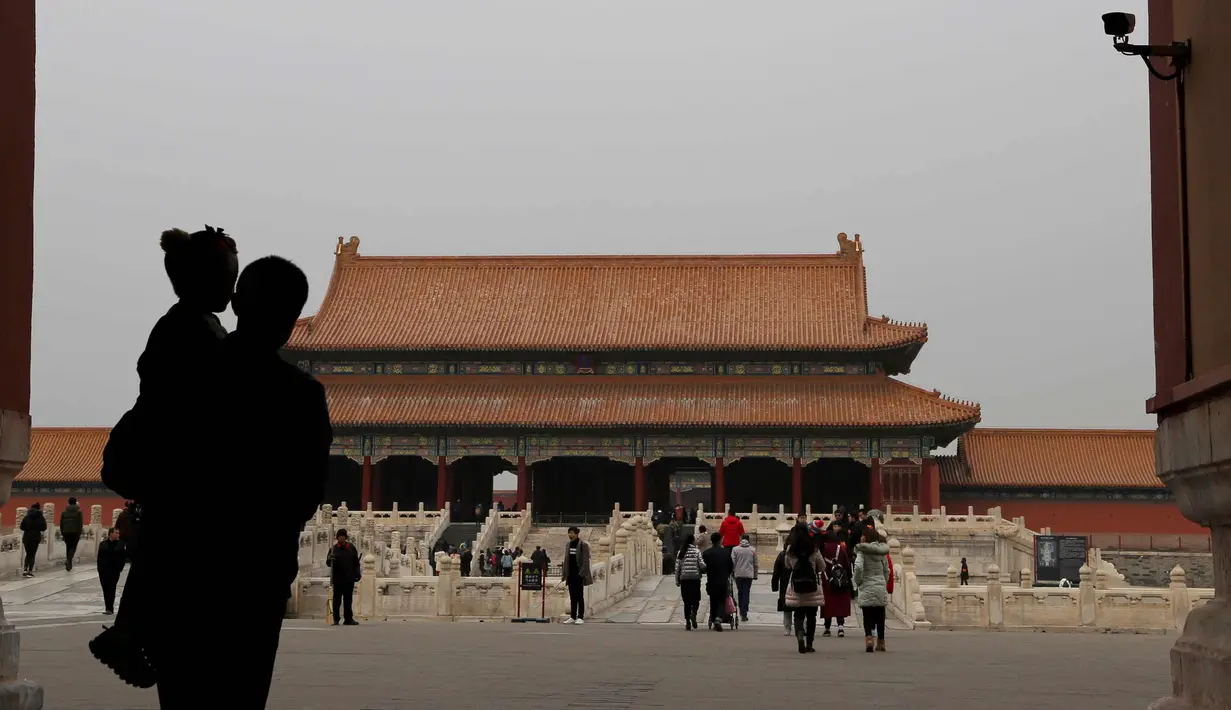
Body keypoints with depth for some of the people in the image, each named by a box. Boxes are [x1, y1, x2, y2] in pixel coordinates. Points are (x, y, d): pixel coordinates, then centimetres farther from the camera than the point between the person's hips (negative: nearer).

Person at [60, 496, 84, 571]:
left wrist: (62, 533, 15)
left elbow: (61, 523, 8)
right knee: (73, 547, 0)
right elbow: (80, 523, -7)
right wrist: (79, 533, -1)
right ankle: (68, 560, -25)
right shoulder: (78, 511, -4)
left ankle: (69, 565, 20)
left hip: (66, 532, 3)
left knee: (68, 547, 15)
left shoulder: (64, 511, 5)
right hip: (75, 532, -3)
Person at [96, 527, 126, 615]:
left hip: (114, 570, -2)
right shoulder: (102, 544, 6)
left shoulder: (121, 544, 3)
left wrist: (120, 568, -5)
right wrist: (99, 569, -1)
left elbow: (123, 557, 3)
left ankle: (109, 608, -8)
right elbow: (99, 558, 5)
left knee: (111, 589, -8)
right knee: (105, 589, 5)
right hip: (104, 570, 2)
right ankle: (108, 608, 12)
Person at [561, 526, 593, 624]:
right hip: (571, 574, 6)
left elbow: (585, 561, -12)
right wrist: (564, 573, 10)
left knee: (579, 596, -2)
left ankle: (581, 617, 3)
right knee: (572, 596, 9)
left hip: (579, 575, -6)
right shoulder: (569, 544, 12)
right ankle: (572, 617, 13)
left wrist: (582, 574, -19)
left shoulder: (583, 545, -9)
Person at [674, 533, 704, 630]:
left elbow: (677, 567, 5)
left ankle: (688, 623, 5)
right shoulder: (697, 552, -4)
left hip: (684, 579, 3)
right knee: (696, 599, 6)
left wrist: (677, 580, 11)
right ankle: (693, 613, -23)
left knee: (686, 601, 7)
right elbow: (702, 565, -8)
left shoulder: (681, 552, 5)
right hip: (695, 578, -3)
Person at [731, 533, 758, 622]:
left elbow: (732, 562, -6)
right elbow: (755, 564, 5)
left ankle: (741, 611, 23)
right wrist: (755, 575, 14)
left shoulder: (735, 549, -2)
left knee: (740, 593, 15)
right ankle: (744, 613, -8)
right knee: (746, 593, -1)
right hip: (749, 575, -1)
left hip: (738, 575, 1)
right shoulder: (753, 550, 1)